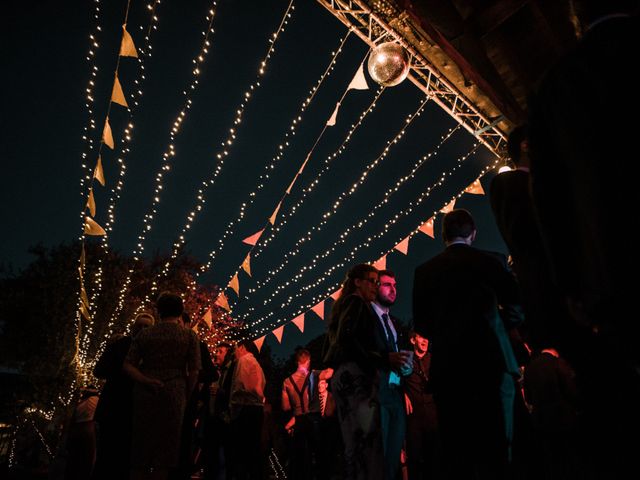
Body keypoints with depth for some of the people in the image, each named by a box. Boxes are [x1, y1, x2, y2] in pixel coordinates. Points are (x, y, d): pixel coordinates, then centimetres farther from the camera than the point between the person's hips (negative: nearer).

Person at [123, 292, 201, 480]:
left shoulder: (144, 334, 8)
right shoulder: (189, 336, 1)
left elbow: (128, 365, 1)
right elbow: (194, 371, -3)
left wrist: (146, 381, -8)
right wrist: (186, 396, 6)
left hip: (145, 394, 2)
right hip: (173, 395, -2)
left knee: (141, 445, 13)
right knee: (165, 447, 7)